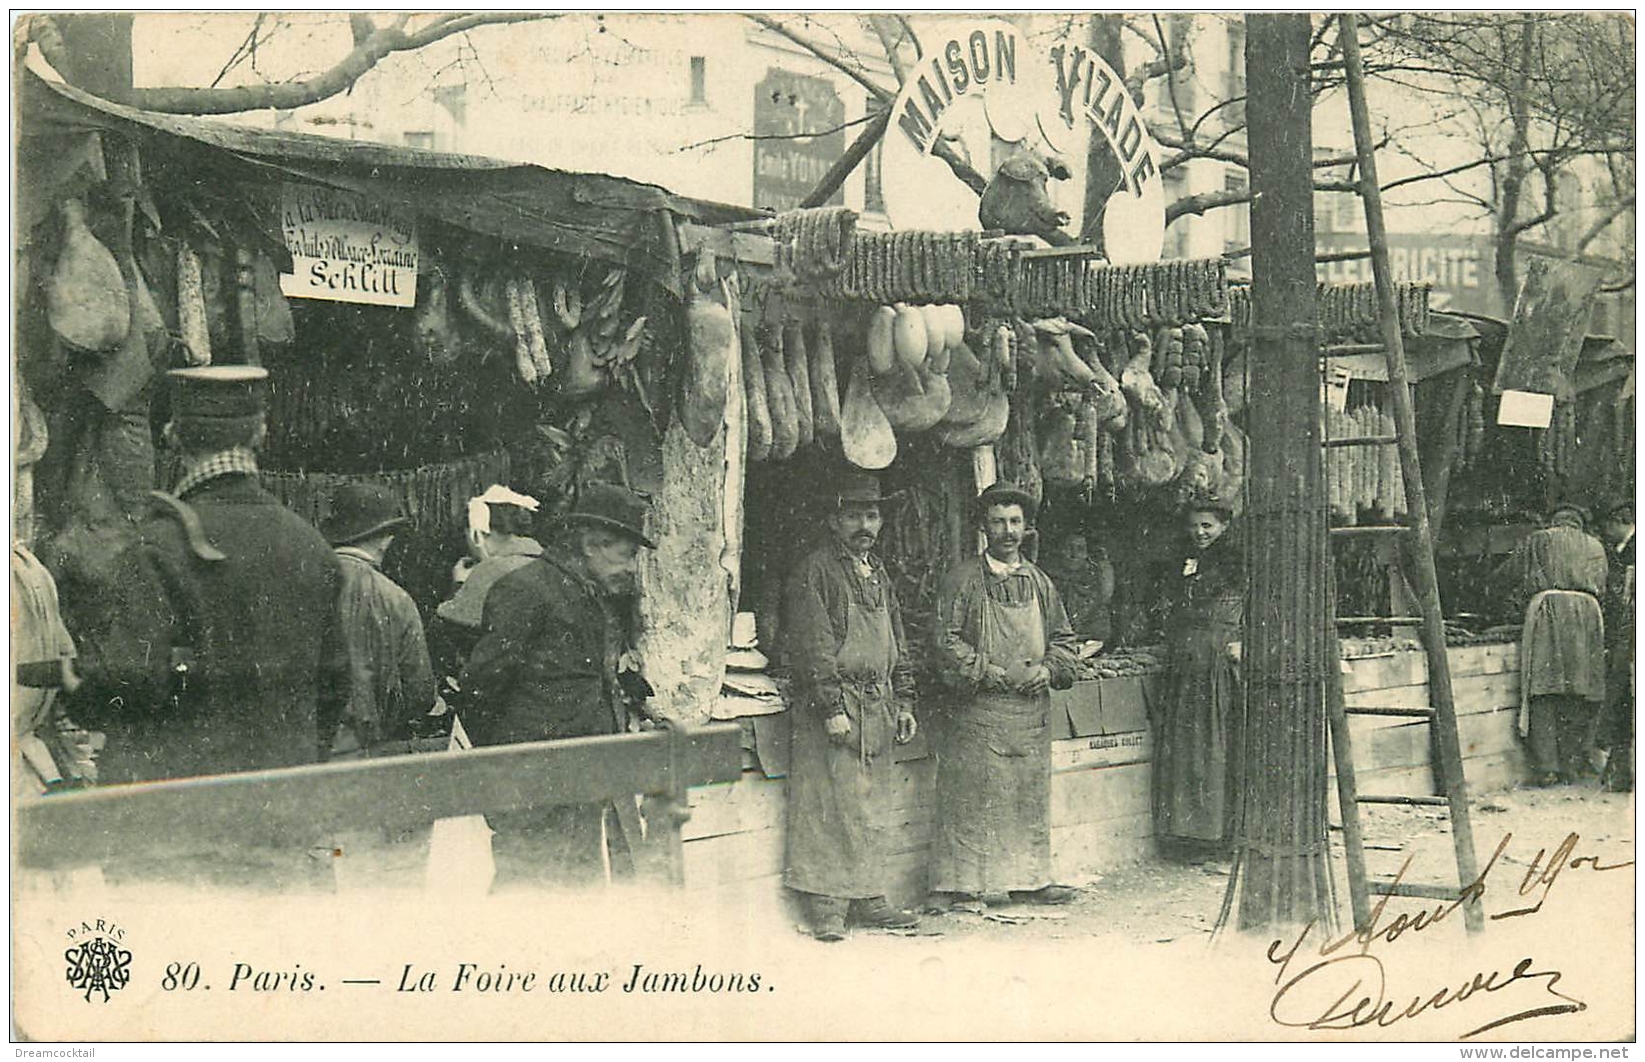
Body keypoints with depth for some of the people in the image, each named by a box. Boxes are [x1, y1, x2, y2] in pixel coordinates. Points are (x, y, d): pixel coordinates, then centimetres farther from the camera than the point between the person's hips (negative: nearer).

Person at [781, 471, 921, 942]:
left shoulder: (877, 573, 18)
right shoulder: (815, 571, -7)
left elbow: (897, 644, 22)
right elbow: (813, 647, -13)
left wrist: (903, 703, 14)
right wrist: (833, 708, -18)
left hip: (878, 708, 8)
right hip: (833, 709, -8)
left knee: (873, 810, 11)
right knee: (830, 809, -6)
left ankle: (868, 899, 19)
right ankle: (827, 908, -3)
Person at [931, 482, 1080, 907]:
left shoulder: (1039, 582, 13)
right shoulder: (961, 581, -2)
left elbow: (1063, 637, 19)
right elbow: (947, 643, -7)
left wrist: (1049, 670, -1)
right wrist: (998, 673, -13)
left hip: (1032, 711, 5)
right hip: (979, 710, -5)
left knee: (1031, 793, 8)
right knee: (975, 794, -4)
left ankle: (1029, 879, 16)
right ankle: (967, 883, 1)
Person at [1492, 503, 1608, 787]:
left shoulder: (1537, 540, 18)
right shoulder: (1595, 547, 26)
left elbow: (1502, 578, 19)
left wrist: (1519, 598, 35)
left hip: (1547, 607, -3)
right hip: (1588, 611, 3)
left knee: (1543, 691, -5)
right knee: (1579, 693, 5)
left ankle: (1546, 766, -11)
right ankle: (1571, 765, 4)